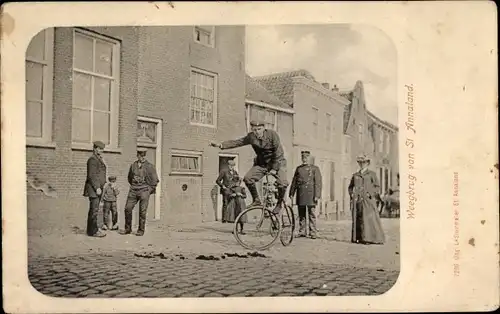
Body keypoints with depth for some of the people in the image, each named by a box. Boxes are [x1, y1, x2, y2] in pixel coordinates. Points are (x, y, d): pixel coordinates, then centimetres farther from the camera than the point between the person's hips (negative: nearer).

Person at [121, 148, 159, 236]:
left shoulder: (149, 166, -1)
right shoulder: (133, 165, 10)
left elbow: (155, 180, 3)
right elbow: (129, 178, 26)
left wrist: (149, 190, 3)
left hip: (144, 191, -4)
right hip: (133, 190, 4)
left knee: (142, 211, -2)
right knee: (127, 209, -2)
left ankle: (141, 230, 9)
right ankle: (128, 229, 11)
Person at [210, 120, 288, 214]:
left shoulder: (272, 134, -20)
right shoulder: (251, 137, -8)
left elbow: (279, 152, -19)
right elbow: (236, 142, -9)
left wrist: (274, 169, -21)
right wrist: (220, 145, -21)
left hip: (277, 162, -4)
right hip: (261, 163, 4)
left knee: (283, 183, -26)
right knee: (248, 178, -19)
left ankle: (279, 204, 3)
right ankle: (256, 200, 2)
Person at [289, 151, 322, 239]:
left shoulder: (315, 168, 4)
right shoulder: (298, 168, 16)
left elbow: (318, 183, -3)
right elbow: (294, 181, 18)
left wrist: (317, 195, -11)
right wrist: (291, 193, 11)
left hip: (310, 194, -4)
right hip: (300, 194, 4)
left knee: (312, 214, -4)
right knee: (301, 214, 6)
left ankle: (313, 233, -1)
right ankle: (302, 232, 12)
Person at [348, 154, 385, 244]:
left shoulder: (372, 174, 8)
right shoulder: (355, 175, 17)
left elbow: (377, 187, 4)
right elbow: (350, 187, 24)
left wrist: (370, 194, -10)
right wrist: (351, 194, 6)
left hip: (367, 200, -3)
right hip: (357, 200, 4)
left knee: (368, 218, -10)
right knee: (357, 219, 0)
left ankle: (369, 238, -6)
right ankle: (358, 238, 5)